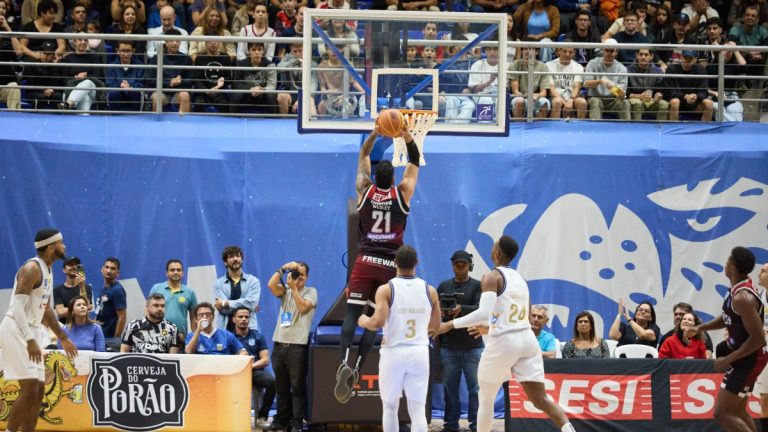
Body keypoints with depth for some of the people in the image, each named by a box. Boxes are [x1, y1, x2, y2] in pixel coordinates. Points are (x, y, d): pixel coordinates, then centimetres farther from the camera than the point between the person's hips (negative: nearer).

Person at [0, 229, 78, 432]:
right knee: (29, 390, -16)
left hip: (31, 332, 10)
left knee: (38, 392, 8)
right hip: (16, 331, -10)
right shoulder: (32, 268, -15)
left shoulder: (47, 271, 15)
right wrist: (30, 340, -30)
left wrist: (63, 338, 29)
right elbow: (18, 306, -23)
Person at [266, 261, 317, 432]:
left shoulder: (311, 292, 4)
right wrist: (283, 269, -10)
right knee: (281, 386, 10)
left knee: (297, 386, -5)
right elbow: (271, 285, -5)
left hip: (298, 345, -4)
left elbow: (303, 307, -12)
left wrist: (294, 288, -7)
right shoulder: (285, 290, 14)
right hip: (280, 343, 5)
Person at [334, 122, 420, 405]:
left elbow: (363, 156, 13)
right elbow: (415, 160, 8)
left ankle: (344, 363, -27)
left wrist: (376, 132, 8)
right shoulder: (402, 193, -2)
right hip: (390, 265, 0)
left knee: (352, 313, -6)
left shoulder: (365, 191, 0)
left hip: (365, 262, 0)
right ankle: (357, 369, -9)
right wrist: (406, 134, -1)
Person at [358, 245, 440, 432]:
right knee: (418, 410, 1)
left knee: (390, 407, 13)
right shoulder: (429, 290, 3)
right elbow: (436, 327, 11)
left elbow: (378, 322, -17)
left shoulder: (386, 290, -7)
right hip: (419, 353, 2)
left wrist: (364, 322, 5)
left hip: (393, 353, -2)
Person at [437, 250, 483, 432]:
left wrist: (461, 309, -30)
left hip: (472, 346, -3)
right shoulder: (444, 286, 12)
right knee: (450, 387, 5)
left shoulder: (478, 286, 3)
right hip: (449, 346, 3)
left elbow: (481, 309, -12)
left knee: (475, 388, -2)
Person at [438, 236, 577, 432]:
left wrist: (451, 324, -12)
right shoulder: (520, 279, 17)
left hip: (503, 342, -6)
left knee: (486, 399, 13)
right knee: (539, 398, 2)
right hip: (527, 339, 6)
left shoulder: (492, 277, -7)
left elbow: (484, 313, -20)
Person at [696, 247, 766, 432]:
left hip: (749, 359, -10)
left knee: (722, 414, -8)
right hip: (745, 358, 10)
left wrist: (728, 360, -22)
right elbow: (728, 318, 22)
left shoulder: (743, 298, -26)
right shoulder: (738, 289, 4)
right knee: (738, 412, 17)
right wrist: (702, 327, 7)